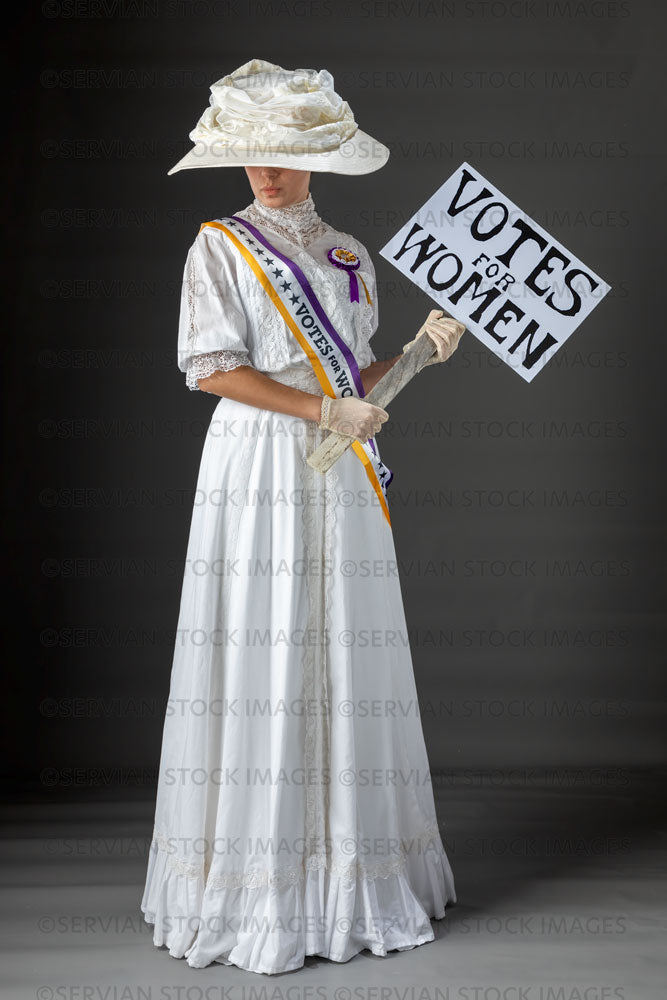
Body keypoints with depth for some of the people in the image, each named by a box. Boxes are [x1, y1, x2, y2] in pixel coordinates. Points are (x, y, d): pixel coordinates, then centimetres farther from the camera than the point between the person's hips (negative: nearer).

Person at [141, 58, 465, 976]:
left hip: (341, 477, 5)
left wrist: (422, 348, 3)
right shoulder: (220, 246, 1)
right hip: (260, 466, -5)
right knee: (263, 657, -5)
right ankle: (257, 880, 6)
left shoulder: (349, 256, 16)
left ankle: (345, 870, 18)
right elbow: (214, 368, -9)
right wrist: (325, 410, -13)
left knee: (344, 659, 6)